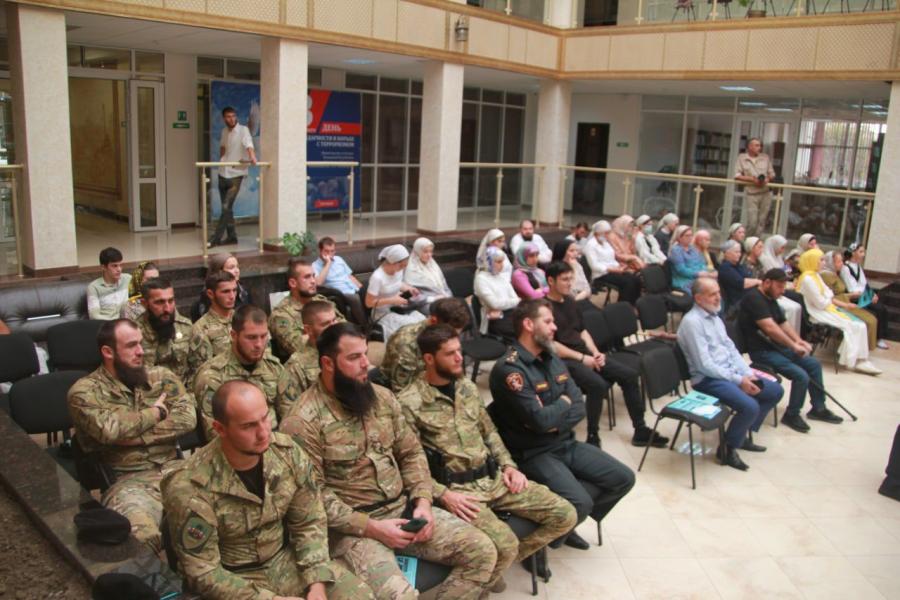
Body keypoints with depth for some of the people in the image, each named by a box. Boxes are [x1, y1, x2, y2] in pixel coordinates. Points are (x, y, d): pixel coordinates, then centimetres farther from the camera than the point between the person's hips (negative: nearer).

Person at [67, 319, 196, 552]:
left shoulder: (161, 376, 13)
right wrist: (156, 412, -3)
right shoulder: (84, 391, 1)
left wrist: (134, 436, -10)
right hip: (128, 479, -4)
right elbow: (108, 429, -17)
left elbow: (187, 418, -1)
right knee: (142, 535, -35)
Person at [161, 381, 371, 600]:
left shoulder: (287, 452, -11)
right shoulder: (189, 488, -23)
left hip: (286, 560, 5)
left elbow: (309, 523, -1)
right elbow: (203, 573, -17)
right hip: (234, 579, -5)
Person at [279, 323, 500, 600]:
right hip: (351, 525, -6)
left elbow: (412, 453, 12)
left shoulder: (381, 396, 7)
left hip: (403, 507, 7)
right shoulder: (303, 421, -14)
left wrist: (423, 500, -5)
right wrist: (370, 527, -19)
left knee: (482, 550, -4)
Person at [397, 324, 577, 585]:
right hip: (455, 488, -7)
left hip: (494, 477, 7)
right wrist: (443, 495, -20)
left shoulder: (468, 387, 12)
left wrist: (508, 465, 6)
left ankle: (495, 565, 12)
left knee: (565, 515, -1)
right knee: (505, 545, -30)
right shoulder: (409, 403, -11)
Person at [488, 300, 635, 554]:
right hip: (533, 454, -8)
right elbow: (540, 419, -26)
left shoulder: (552, 359, 9)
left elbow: (579, 407, 4)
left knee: (623, 478, 4)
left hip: (567, 443, 9)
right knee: (580, 503, -25)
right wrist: (563, 403, -7)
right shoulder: (509, 369, -20)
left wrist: (555, 422, -16)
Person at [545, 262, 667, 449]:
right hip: (563, 360, -8)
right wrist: (582, 358, -15)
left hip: (584, 353, 9)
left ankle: (641, 430, 7)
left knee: (629, 374, -1)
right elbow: (549, 344, -17)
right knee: (597, 384, -34)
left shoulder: (570, 301, 15)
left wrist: (595, 352, 2)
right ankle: (593, 437, -17)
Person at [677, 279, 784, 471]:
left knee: (775, 391, 8)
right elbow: (704, 365, -20)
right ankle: (727, 448, -3)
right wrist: (738, 380, -18)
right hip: (708, 379, -10)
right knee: (750, 406, -28)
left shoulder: (714, 317, 13)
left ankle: (743, 435, 19)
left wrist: (748, 373, -1)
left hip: (730, 372, 10)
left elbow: (731, 348, 15)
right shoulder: (692, 322, -17)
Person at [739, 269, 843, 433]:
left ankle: (818, 408, 23)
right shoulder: (754, 298, -19)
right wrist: (794, 346, -21)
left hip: (776, 346, 10)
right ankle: (791, 415, 1)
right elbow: (770, 328, -27)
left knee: (814, 364, 9)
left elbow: (784, 324, 17)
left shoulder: (771, 300, 14)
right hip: (762, 351, -10)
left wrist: (799, 341, 0)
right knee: (801, 375, -20)